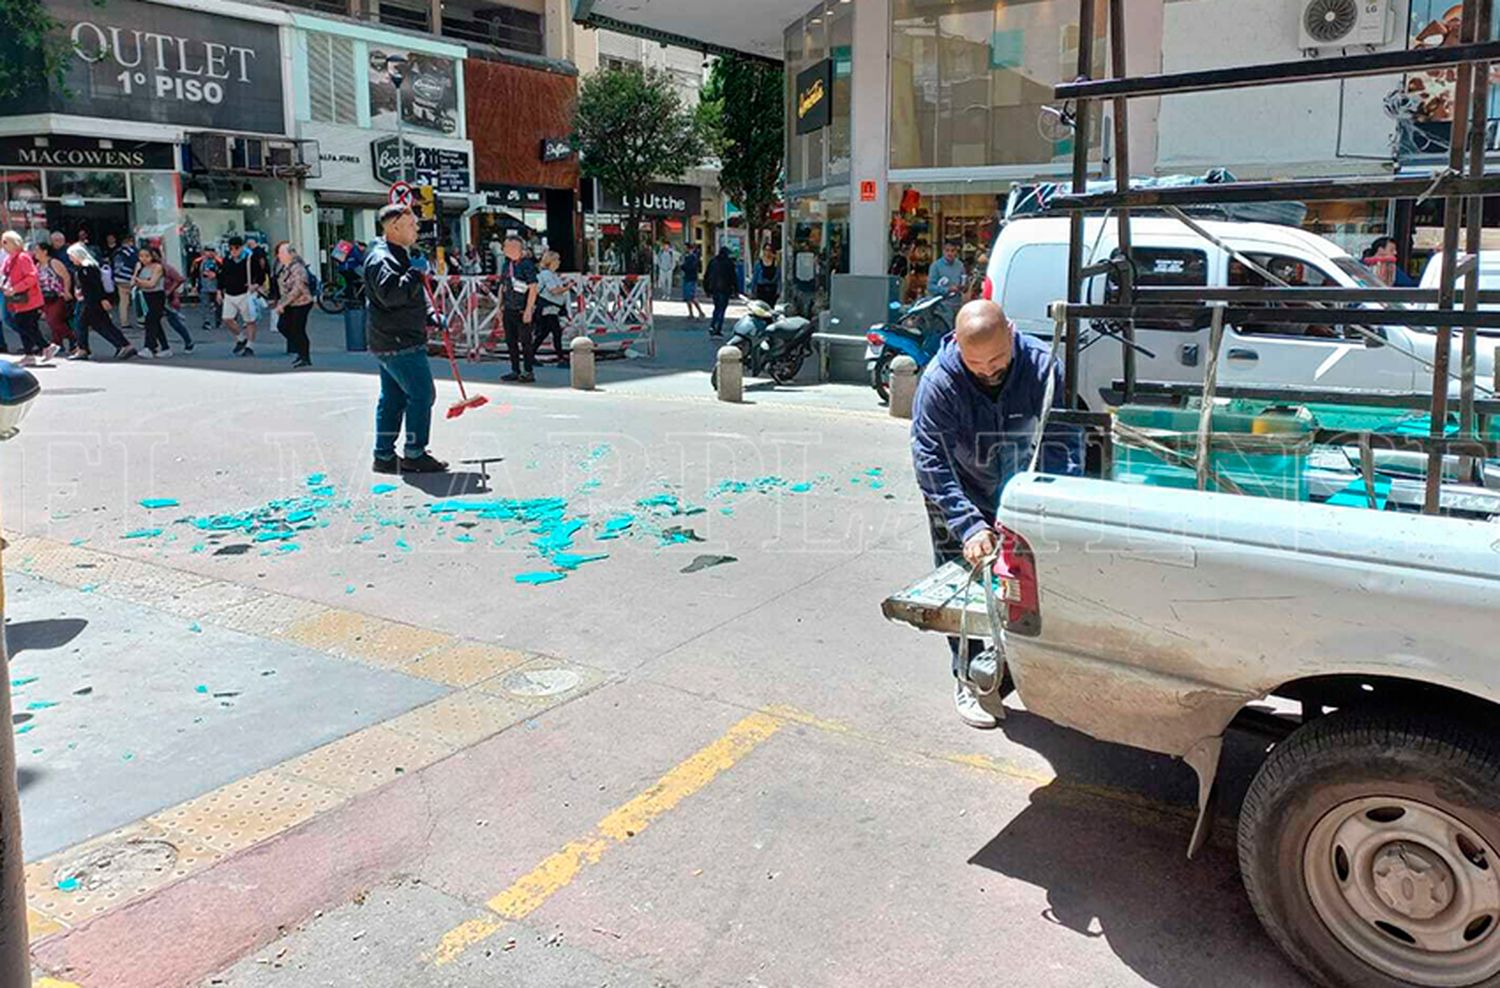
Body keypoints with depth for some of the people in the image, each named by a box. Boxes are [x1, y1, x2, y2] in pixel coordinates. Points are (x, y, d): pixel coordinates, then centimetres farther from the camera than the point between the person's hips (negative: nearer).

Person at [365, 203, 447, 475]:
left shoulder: (398, 255, 19)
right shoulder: (380, 259, -15)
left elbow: (416, 293, 28)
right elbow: (390, 294, -30)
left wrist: (431, 316, 15)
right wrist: (416, 272, -24)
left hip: (390, 342, 11)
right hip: (399, 343, -11)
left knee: (392, 398, 12)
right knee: (422, 393, -6)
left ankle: (384, 455, 17)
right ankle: (414, 454, 0)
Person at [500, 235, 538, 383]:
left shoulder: (527, 264, -10)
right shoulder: (507, 264, 11)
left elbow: (533, 288, -13)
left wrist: (528, 309, -17)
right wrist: (501, 306, 15)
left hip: (522, 310, -7)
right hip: (509, 309, 7)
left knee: (525, 341, -1)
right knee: (510, 340, 10)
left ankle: (528, 372, 7)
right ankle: (515, 371, 19)